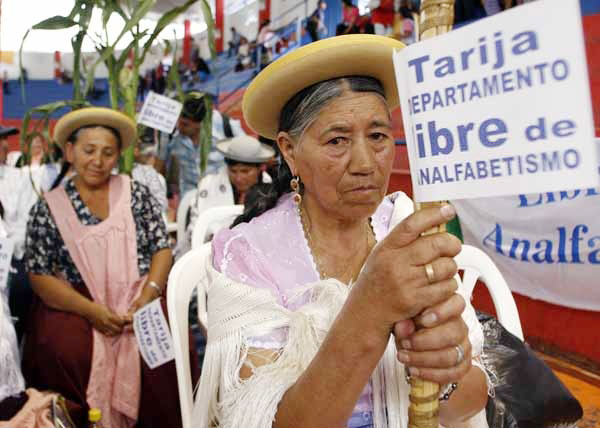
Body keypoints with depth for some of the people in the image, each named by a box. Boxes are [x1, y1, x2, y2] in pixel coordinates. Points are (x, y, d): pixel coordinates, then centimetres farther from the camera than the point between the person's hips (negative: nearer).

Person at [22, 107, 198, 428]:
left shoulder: (136, 194, 8)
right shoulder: (48, 209, 5)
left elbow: (162, 248, 4)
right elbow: (40, 275, 0)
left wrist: (147, 296, -14)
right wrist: (91, 309, -14)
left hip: (140, 298, 1)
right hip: (76, 305, 0)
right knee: (65, 351, -30)